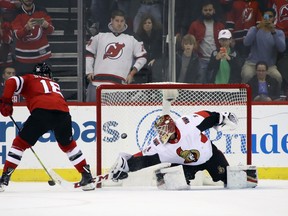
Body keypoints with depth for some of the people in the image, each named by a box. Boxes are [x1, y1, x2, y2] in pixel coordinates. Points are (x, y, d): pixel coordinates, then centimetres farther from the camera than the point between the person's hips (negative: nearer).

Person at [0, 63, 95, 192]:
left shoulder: (29, 79, 27)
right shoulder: (55, 84, 39)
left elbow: (12, 82, 9)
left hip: (42, 111, -4)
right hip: (63, 112, 4)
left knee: (20, 142, 9)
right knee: (68, 145, 29)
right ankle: (87, 177, 26)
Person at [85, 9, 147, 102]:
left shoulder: (132, 39, 8)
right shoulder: (100, 36, 11)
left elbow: (142, 57, 12)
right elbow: (88, 53, 17)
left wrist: (132, 73, 4)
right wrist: (89, 71, 8)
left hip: (119, 83, -1)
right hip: (97, 81, 1)